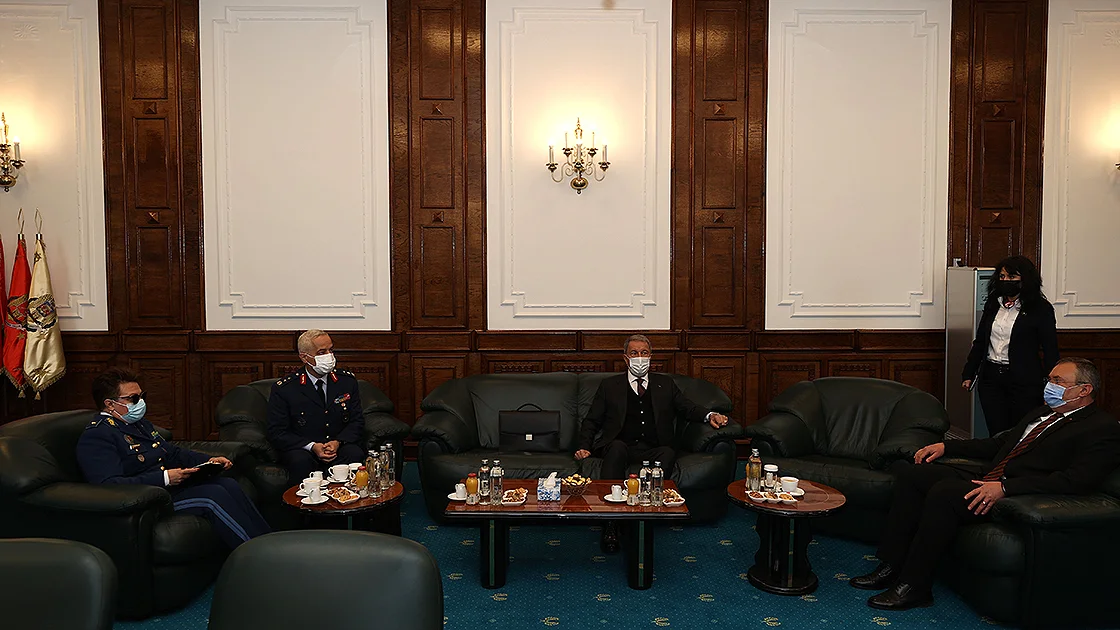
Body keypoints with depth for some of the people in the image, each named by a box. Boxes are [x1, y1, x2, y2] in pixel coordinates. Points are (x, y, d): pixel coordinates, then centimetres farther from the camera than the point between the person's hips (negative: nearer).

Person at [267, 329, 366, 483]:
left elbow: (356, 422, 8)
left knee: (355, 454, -30)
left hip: (340, 447, 2)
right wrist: (312, 446, -18)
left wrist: (338, 442, -13)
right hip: (302, 450, -2)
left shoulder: (348, 381, 6)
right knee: (301, 461, -35)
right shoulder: (283, 388, -3)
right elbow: (277, 433, -4)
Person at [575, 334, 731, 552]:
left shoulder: (666, 384, 22)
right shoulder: (610, 385, 18)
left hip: (654, 450, 1)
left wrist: (709, 415, -5)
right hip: (621, 449, -1)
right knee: (617, 447, -36)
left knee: (668, 453, -33)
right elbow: (591, 421, 17)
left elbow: (688, 409, 16)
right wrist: (585, 446, 0)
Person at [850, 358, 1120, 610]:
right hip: (988, 482, 10)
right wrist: (945, 446, 16)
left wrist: (1005, 487, -26)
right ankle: (891, 566, -4)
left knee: (944, 491, -31)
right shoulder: (1040, 414, 24)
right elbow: (998, 444, 30)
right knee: (911, 473, -4)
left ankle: (913, 587, -20)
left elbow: (1077, 479, -19)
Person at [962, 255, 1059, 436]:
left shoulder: (1041, 309, -4)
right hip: (991, 377, 4)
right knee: (996, 435, 5)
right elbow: (979, 342, 16)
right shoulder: (992, 305, 11)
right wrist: (968, 374, 13)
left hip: (1024, 382, -4)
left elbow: (1050, 351, -4)